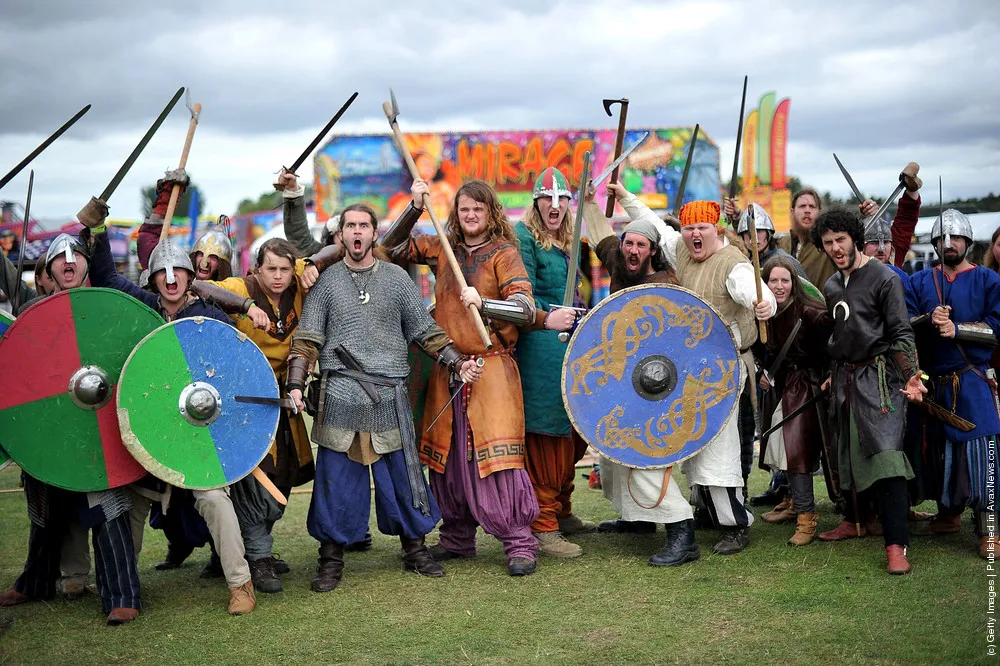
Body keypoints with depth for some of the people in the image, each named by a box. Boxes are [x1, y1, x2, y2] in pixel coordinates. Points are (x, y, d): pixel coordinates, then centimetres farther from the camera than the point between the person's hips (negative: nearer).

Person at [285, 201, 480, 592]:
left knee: (403, 474, 6)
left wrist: (457, 363, 2)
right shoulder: (326, 282, 6)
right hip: (340, 395, -1)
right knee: (336, 477, 2)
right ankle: (332, 559, 14)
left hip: (389, 396, 1)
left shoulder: (397, 278, 9)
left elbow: (425, 331, 12)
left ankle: (414, 549, 21)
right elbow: (306, 340, 3)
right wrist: (296, 386, -8)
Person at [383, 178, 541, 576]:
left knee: (497, 455, -11)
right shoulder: (443, 249, 11)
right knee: (448, 457, 10)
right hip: (447, 369, 5)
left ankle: (520, 543, -3)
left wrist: (482, 303, -30)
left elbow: (526, 309, -13)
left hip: (491, 368, -5)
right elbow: (393, 247, 13)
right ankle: (457, 539, 24)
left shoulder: (504, 253, -4)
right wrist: (415, 208, 0)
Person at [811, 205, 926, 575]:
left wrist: (911, 377, -22)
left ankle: (896, 545, -17)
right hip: (844, 378, 7)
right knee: (847, 452, 13)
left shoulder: (884, 278, -8)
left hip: (878, 376, -7)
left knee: (885, 454, -15)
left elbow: (901, 333, -12)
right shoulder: (830, 286, 13)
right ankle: (854, 521, 31)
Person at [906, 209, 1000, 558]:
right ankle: (948, 514, 30)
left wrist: (956, 328, -17)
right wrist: (928, 320, -20)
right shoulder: (920, 282, 11)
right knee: (938, 449, 12)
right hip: (933, 383, 4)